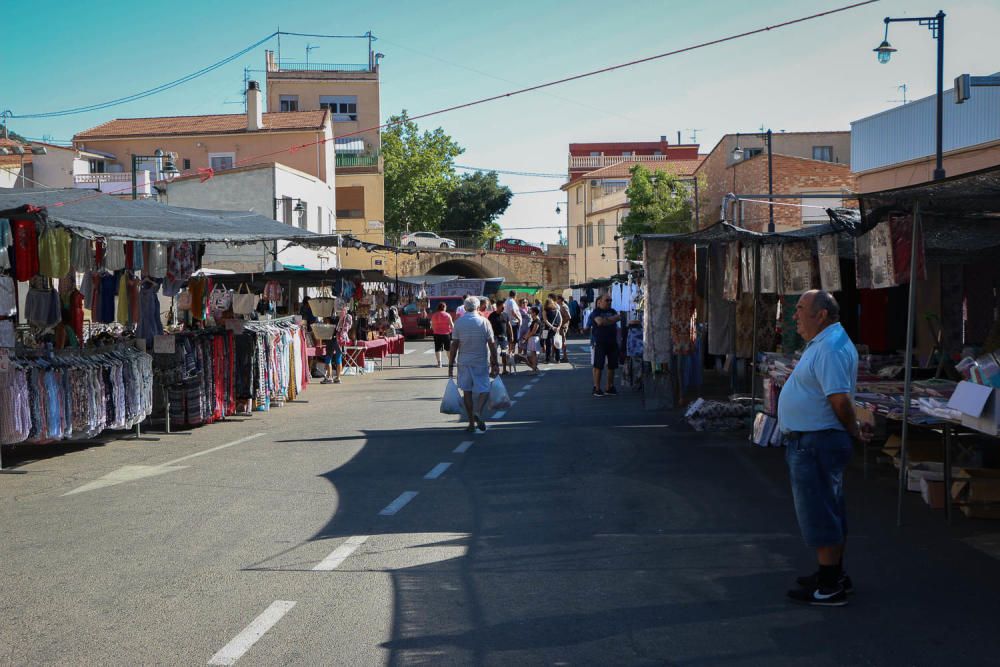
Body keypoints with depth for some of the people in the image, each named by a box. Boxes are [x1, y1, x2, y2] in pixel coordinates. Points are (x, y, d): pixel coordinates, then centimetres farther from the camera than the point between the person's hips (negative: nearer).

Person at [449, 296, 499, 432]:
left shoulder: (458, 323, -1)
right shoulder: (484, 322, -4)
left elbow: (454, 345, -3)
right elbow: (492, 344, -5)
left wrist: (451, 365, 2)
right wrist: (494, 363, 3)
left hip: (464, 362, 2)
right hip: (481, 361, -1)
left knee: (467, 391, 8)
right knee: (484, 389, 6)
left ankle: (472, 423, 9)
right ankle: (478, 411, -20)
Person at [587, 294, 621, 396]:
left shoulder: (613, 311, 16)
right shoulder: (596, 312, -2)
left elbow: (618, 318, -4)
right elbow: (600, 322, -19)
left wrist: (605, 320, -12)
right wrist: (612, 320, -5)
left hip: (612, 342, 6)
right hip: (600, 342, -6)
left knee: (612, 366, 7)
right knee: (598, 366, -5)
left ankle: (610, 387, 16)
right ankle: (597, 388, -3)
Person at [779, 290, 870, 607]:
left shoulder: (829, 348, -22)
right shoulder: (823, 344, 14)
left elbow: (840, 399, -28)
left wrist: (854, 430, -14)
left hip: (815, 443, -11)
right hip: (810, 441, 11)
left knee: (819, 514, -5)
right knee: (828, 511, 18)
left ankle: (829, 587, 1)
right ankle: (833, 575, 29)